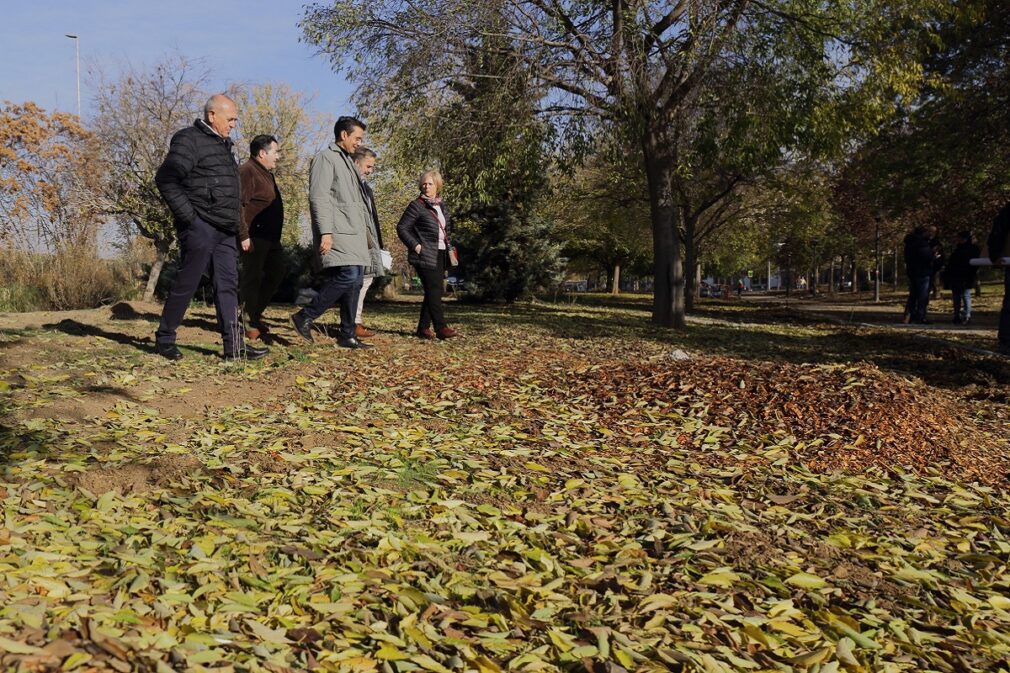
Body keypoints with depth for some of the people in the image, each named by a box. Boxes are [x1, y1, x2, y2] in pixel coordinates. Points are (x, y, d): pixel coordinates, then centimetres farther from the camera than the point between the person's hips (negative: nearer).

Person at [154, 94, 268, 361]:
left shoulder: (223, 144, 20)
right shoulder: (190, 140, -8)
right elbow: (165, 179, -17)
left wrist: (235, 224, 17)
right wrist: (187, 215, -18)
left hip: (224, 230, 9)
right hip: (200, 228, -9)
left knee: (228, 284, 4)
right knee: (186, 284, -1)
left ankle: (234, 344, 5)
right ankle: (164, 339, 12)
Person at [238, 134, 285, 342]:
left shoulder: (266, 174, 22)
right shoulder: (247, 171, -11)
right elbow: (239, 205, -20)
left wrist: (276, 237, 24)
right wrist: (244, 235, -25)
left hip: (270, 237, 10)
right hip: (254, 237, -10)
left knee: (276, 273, 12)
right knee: (252, 277, -5)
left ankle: (255, 315, 22)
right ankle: (249, 323, 3)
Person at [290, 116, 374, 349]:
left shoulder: (347, 161, 24)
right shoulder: (326, 158, -4)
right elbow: (318, 197, -14)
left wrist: (364, 229, 20)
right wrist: (325, 232, -21)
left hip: (354, 232, 10)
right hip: (337, 233, -10)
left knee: (355, 281, 5)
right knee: (348, 276, -20)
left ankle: (347, 336, 9)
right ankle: (305, 317, -8)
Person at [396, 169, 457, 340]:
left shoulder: (441, 206, 15)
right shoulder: (416, 206, -5)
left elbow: (447, 228, 29)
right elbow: (401, 228, -8)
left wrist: (447, 244, 14)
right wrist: (415, 245, -16)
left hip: (440, 255, 7)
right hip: (425, 255, -7)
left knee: (433, 292, 6)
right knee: (434, 290, -13)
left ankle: (424, 327, 12)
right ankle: (441, 327, -14)